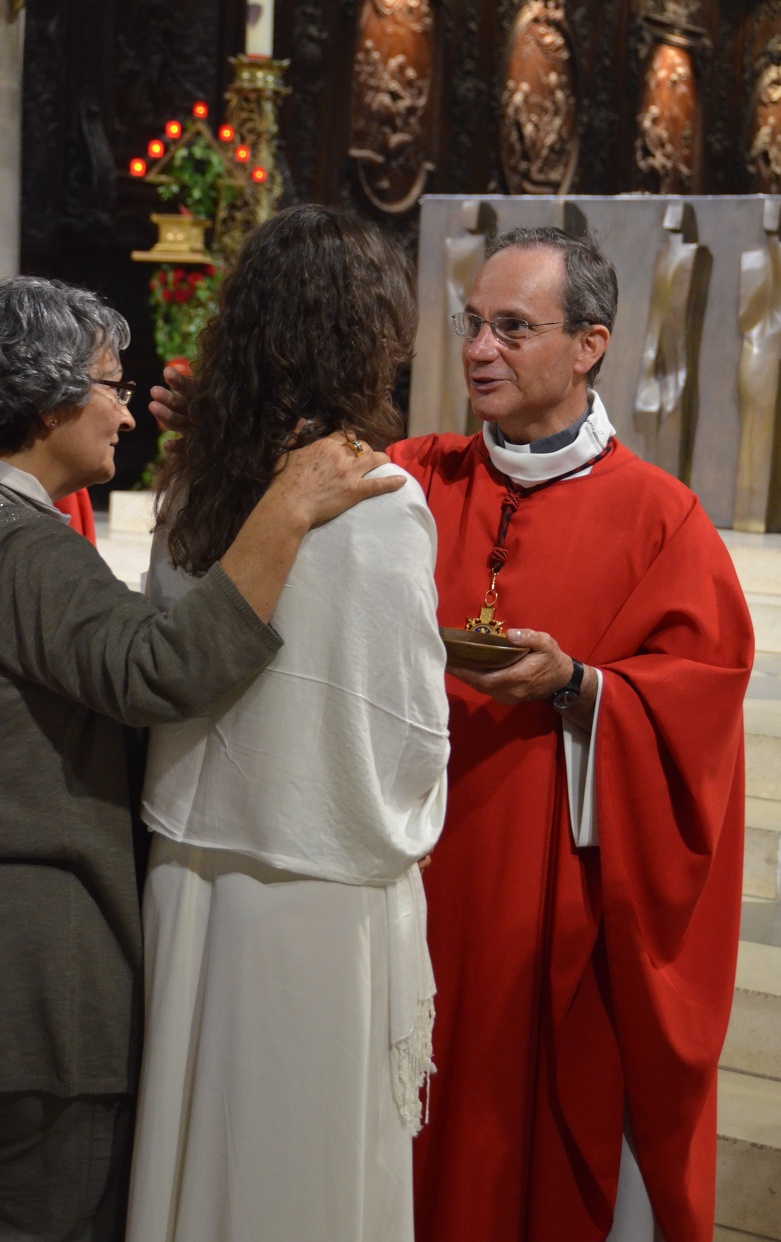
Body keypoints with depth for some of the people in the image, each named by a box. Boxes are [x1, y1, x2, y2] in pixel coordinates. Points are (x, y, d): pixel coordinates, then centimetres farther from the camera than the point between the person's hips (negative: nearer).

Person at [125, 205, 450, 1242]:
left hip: (188, 870, 6)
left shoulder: (192, 486, 1)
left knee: (200, 1136, 18)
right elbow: (414, 737, -13)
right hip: (321, 893, -6)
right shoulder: (380, 505, -17)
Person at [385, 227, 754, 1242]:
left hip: (566, 892, -2)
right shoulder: (415, 482, 5)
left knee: (570, 1126, 8)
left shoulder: (655, 515, -3)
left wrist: (576, 687, -21)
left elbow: (705, 679, -6)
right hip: (425, 870, 3)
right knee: (438, 1119, 11)